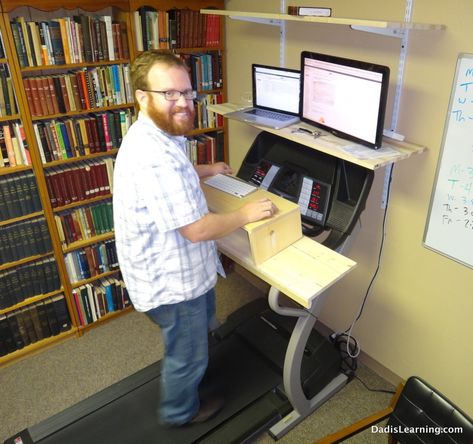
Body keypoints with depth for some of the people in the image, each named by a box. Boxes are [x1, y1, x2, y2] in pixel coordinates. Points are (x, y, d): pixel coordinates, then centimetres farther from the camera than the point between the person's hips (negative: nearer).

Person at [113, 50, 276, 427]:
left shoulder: (155, 137, 0)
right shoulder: (153, 156, -34)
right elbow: (197, 229, -31)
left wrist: (204, 171, 19)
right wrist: (245, 215, -17)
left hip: (177, 270, 10)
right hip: (172, 281, -10)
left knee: (194, 338, 34)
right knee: (187, 354, 17)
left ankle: (190, 372, 63)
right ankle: (180, 412, 46)